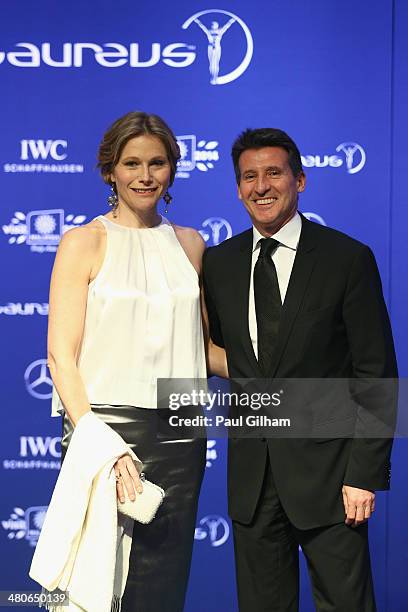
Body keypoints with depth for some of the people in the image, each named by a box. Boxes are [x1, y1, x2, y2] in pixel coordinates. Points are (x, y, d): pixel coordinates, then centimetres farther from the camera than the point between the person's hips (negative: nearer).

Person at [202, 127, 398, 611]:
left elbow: (376, 375, -8)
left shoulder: (348, 259, -6)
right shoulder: (218, 263, 6)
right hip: (251, 474, 4)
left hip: (326, 469, -4)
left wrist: (365, 474, -12)